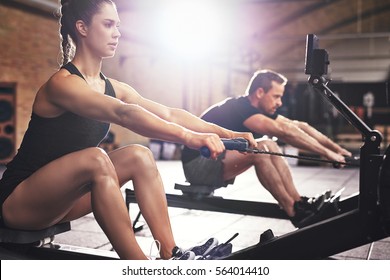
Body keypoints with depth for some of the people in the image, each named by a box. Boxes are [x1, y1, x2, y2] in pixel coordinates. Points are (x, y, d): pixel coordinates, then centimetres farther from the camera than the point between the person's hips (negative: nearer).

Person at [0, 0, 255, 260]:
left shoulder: (112, 87, 3)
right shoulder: (62, 83, -21)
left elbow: (168, 114, -4)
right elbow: (124, 114, -38)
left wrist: (226, 133, -13)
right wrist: (189, 137, -47)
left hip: (62, 197, 8)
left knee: (139, 156, -11)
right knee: (95, 159, -34)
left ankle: (171, 256, -12)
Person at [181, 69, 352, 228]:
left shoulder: (261, 110, 5)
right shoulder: (238, 108, -22)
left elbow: (299, 126, 3)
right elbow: (284, 132, -32)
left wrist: (337, 148, -1)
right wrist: (326, 153, -30)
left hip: (217, 161, 9)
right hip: (197, 164, -9)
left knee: (270, 146, -4)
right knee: (260, 148, -27)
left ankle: (299, 202, -5)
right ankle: (296, 213, -19)